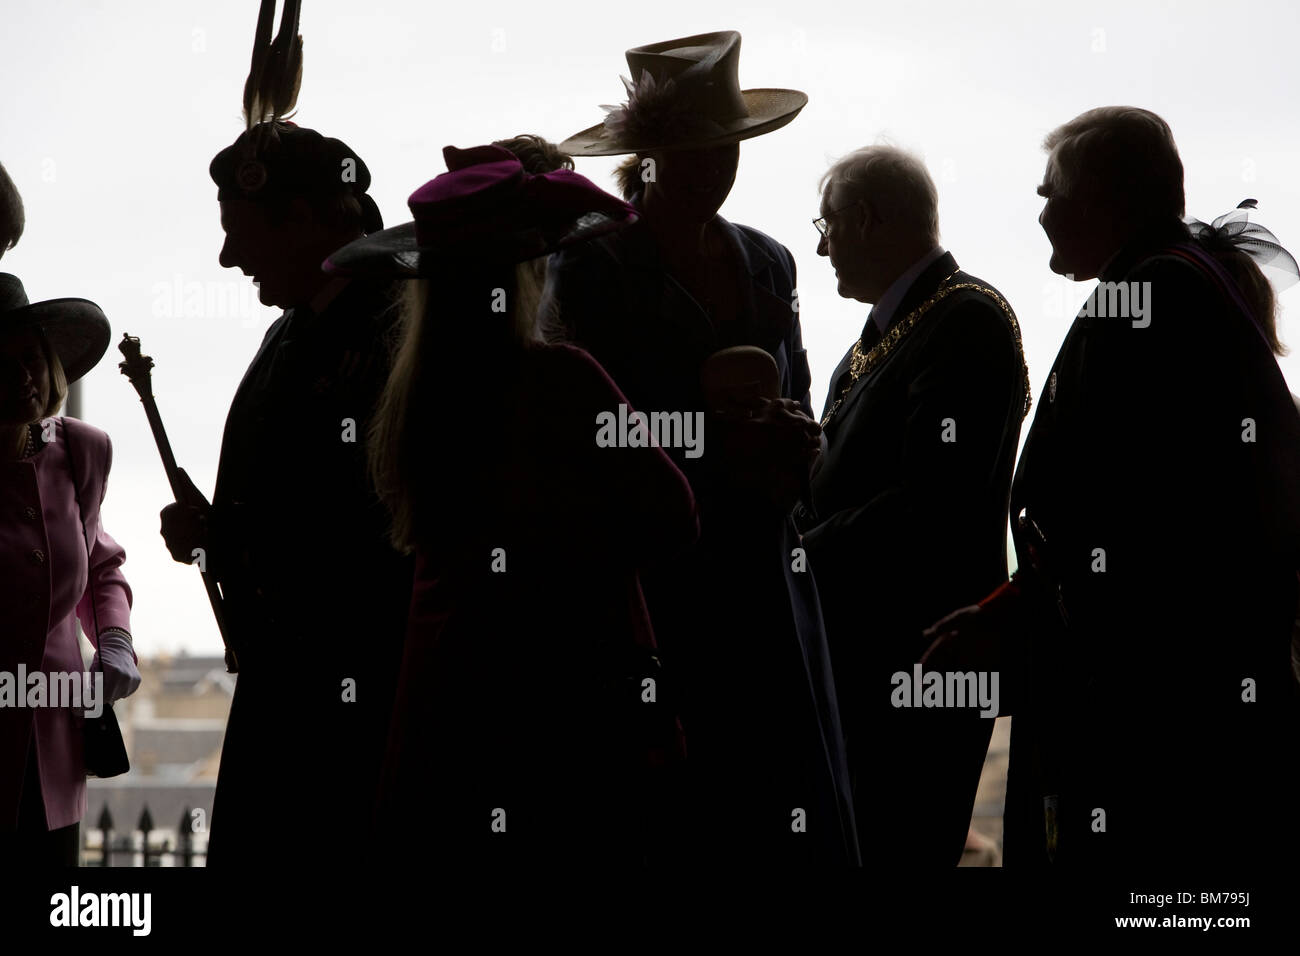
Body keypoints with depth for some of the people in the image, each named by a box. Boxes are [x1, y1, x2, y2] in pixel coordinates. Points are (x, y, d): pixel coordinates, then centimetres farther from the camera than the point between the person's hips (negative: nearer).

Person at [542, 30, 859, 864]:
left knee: (792, 813, 0)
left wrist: (793, 449, -4)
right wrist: (716, 449, -16)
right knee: (673, 818, -6)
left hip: (764, 573, 5)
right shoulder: (591, 271, -4)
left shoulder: (768, 264, 13)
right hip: (650, 575, -5)